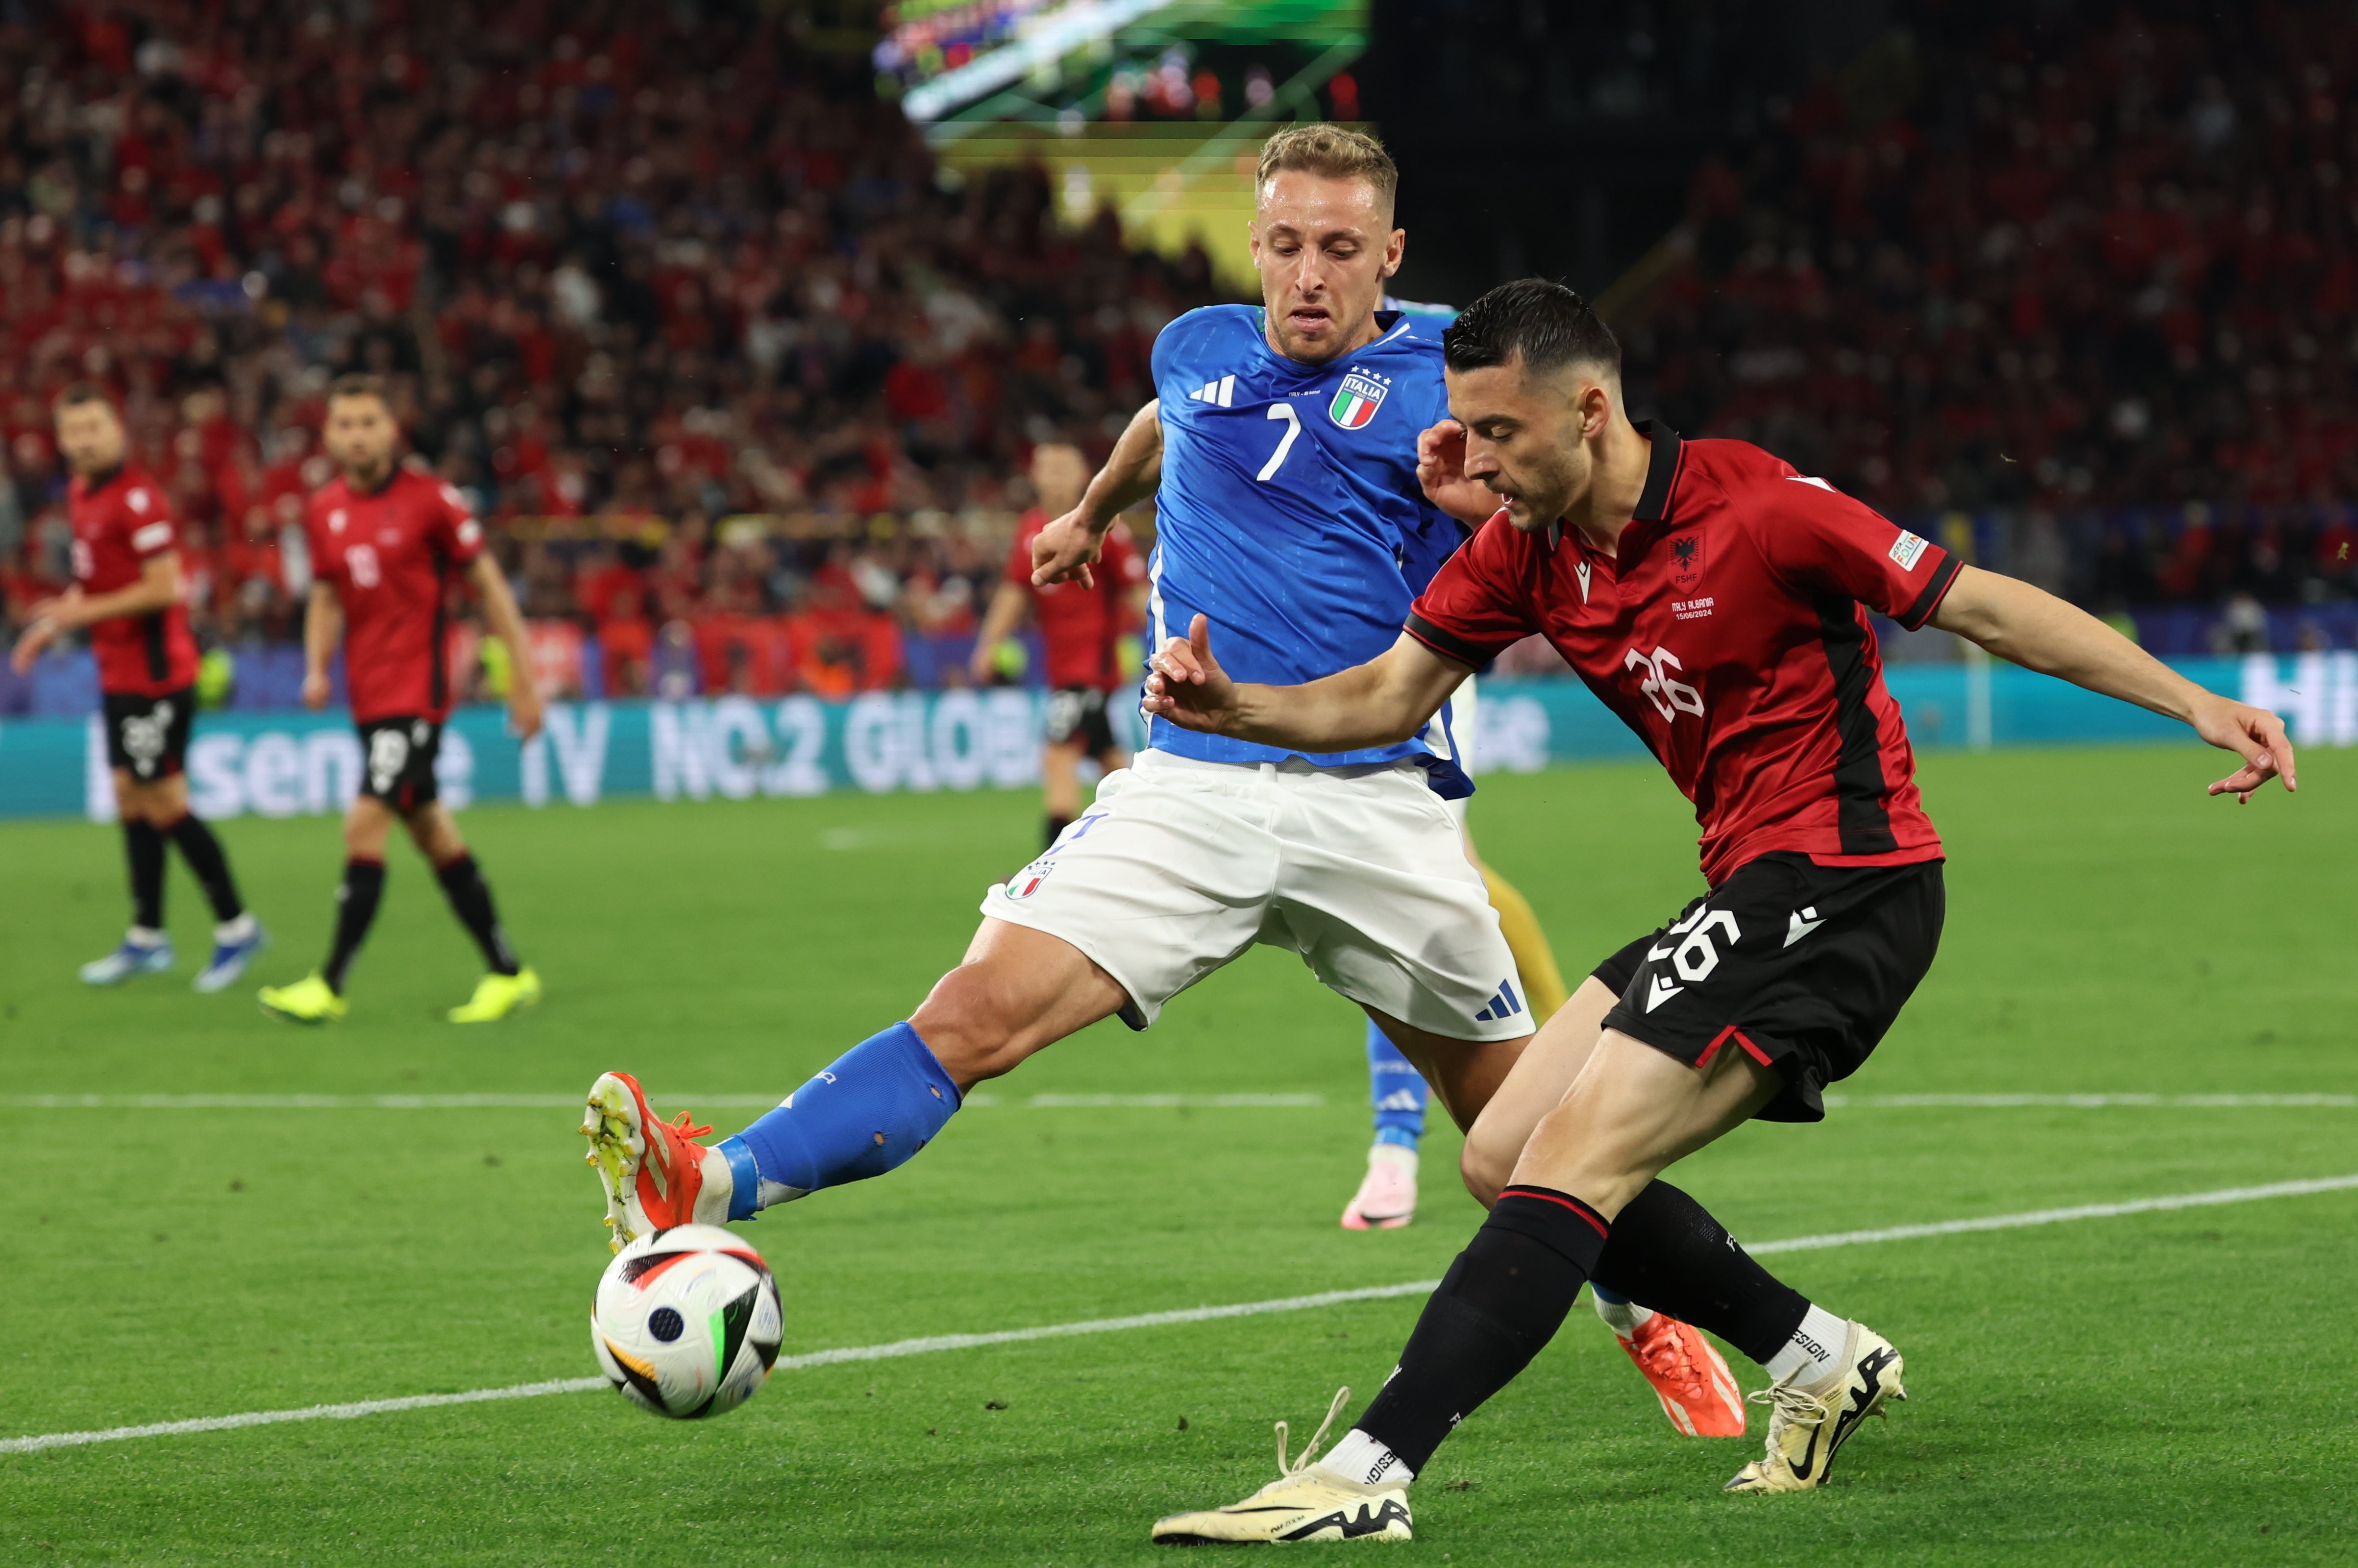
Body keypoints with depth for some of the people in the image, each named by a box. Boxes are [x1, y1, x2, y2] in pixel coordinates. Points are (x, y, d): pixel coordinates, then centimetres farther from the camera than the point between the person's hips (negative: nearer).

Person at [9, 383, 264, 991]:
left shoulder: (139, 498, -18)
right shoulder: (81, 492, 10)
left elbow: (163, 589, -21)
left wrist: (82, 612, -20)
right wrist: (57, 621, 12)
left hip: (155, 675, -9)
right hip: (119, 673, 9)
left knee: (164, 805, -6)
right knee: (130, 799, 11)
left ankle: (236, 928, 5)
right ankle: (147, 938, 19)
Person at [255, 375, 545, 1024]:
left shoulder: (430, 499, -9)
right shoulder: (323, 511, 6)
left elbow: (489, 587, -2)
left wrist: (522, 680, -3)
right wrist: (317, 668, -2)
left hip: (417, 689, -6)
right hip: (368, 696, 7)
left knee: (365, 825, -15)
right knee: (431, 833, 12)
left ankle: (330, 987, -12)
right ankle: (508, 974, 22)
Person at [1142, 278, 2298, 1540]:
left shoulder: (1752, 508, -16)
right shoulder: (1525, 549, 4)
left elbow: (1978, 603, -11)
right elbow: (1386, 698, 12)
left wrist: (2196, 703, -12)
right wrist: (1230, 707, -7)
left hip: (1842, 883, -9)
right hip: (1752, 892, 9)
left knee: (1570, 1158, -18)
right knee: (1506, 1153, 6)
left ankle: (1368, 1475, -24)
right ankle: (1819, 1359, 16)